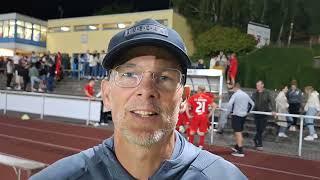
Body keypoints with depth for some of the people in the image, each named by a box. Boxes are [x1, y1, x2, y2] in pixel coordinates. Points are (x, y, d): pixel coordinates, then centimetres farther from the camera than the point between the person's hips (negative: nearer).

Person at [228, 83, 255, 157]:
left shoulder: (235, 94, -12)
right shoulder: (246, 95, 10)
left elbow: (230, 104, -23)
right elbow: (252, 104, 19)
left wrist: (230, 111, -6)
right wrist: (247, 111, 22)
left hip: (236, 115, -7)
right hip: (244, 115, 7)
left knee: (238, 133, -7)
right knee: (239, 132, 21)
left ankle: (240, 151, -10)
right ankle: (237, 147, 35)